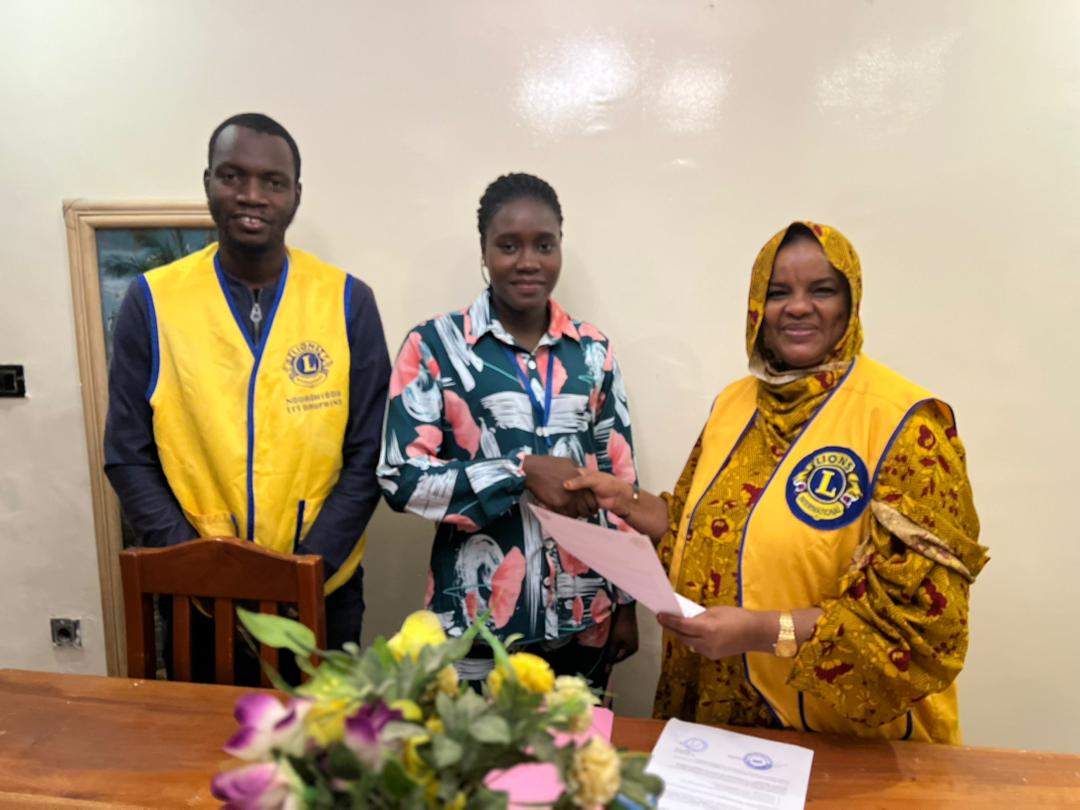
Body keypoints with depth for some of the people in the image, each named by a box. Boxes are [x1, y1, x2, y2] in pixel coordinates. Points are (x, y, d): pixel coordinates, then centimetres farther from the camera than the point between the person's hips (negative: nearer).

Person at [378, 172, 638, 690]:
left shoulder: (593, 351, 4)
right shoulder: (435, 346, -6)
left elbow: (619, 479, 8)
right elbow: (400, 477, -11)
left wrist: (625, 601, 8)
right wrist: (523, 471, -20)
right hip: (477, 622, -3)